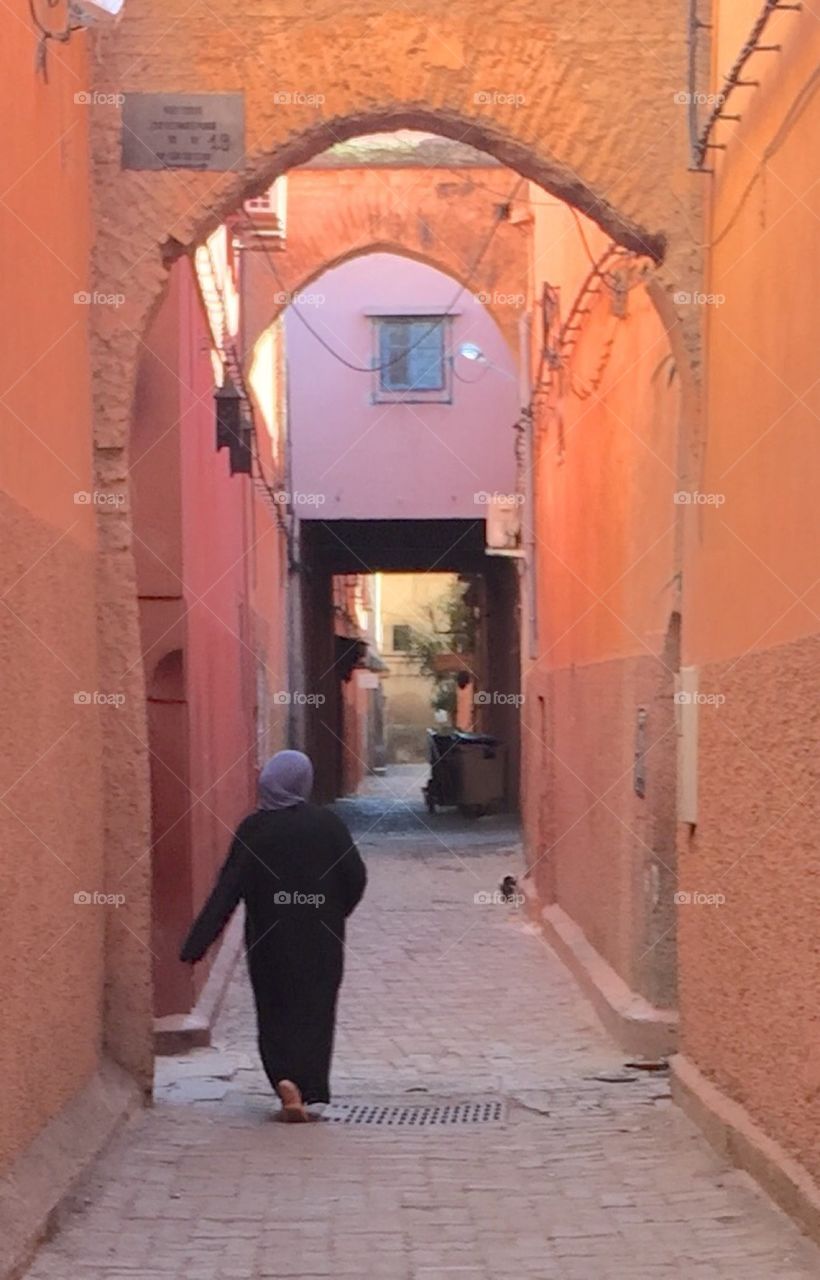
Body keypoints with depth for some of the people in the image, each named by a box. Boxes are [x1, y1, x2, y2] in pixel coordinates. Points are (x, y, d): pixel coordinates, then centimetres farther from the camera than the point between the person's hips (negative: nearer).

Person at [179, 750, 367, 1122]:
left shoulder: (253, 828, -8)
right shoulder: (327, 824, -6)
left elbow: (229, 889, -13)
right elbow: (356, 878, -4)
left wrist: (198, 943, -13)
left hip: (268, 941, 0)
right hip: (320, 941, 0)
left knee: (275, 1012, 15)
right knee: (314, 1011, 10)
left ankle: (284, 1077, -4)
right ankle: (311, 1090, 4)